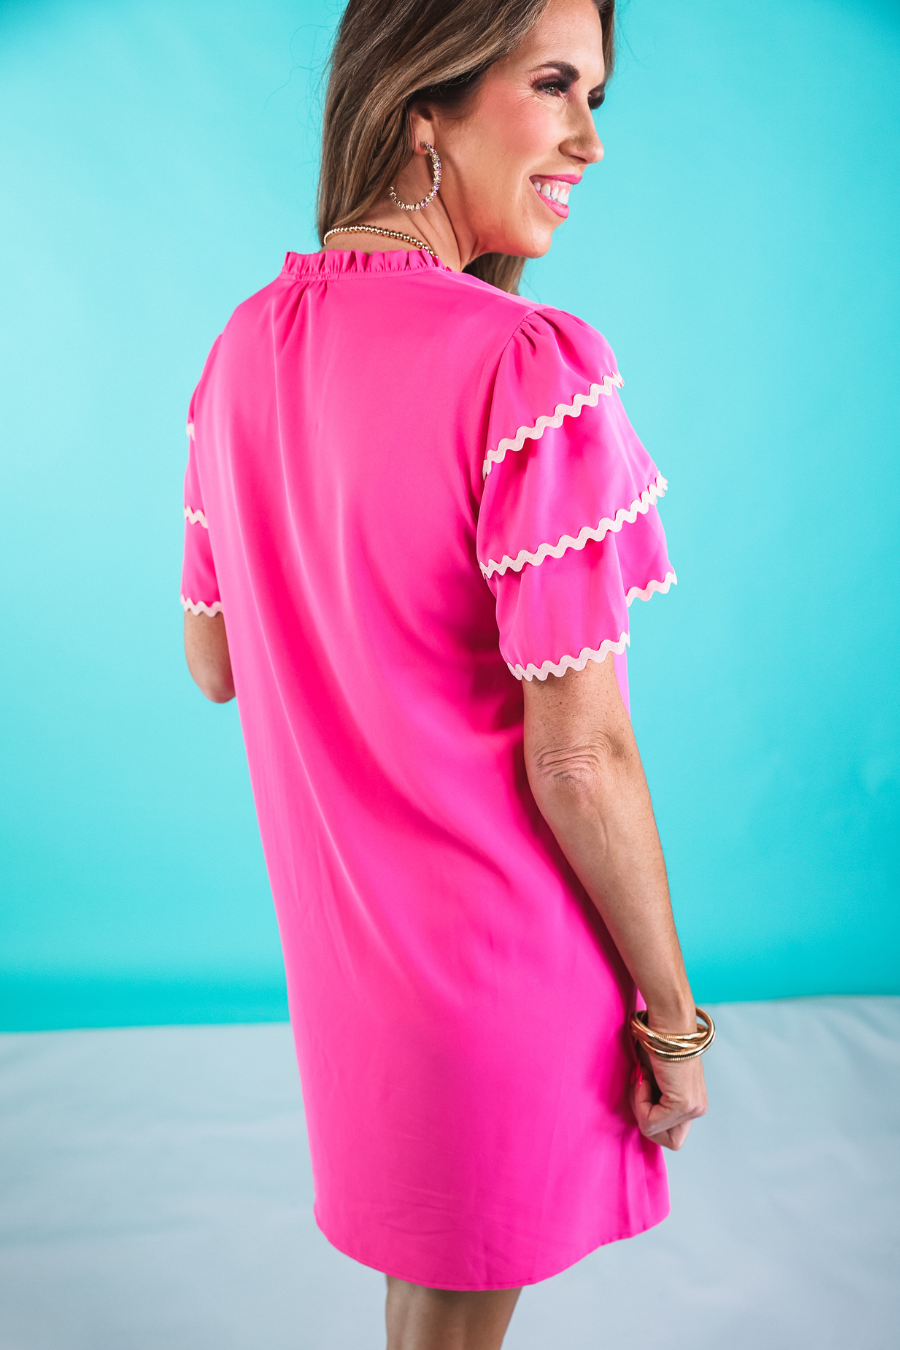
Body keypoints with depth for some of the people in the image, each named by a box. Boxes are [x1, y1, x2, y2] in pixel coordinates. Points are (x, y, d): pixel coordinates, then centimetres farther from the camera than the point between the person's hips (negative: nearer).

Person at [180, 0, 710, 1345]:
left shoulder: (244, 346, -1)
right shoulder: (531, 363, -25)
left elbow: (212, 665, 6)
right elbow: (578, 758, -23)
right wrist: (672, 1017, -10)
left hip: (335, 919, 7)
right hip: (503, 949, -6)